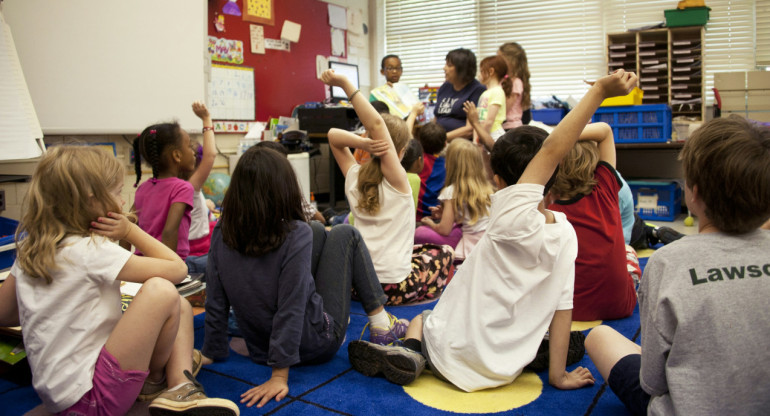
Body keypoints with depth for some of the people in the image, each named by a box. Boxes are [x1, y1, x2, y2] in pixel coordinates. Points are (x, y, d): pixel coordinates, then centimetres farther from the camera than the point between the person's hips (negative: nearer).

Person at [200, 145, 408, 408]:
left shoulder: (222, 233, -11)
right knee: (344, 234, 7)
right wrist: (279, 376, -22)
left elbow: (216, 302, -6)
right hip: (316, 344, -5)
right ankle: (380, 323, 12)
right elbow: (290, 310, -27)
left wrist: (211, 352, 5)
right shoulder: (296, 234, -26)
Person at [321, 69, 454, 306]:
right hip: (393, 287, -5)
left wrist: (361, 143, -13)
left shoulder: (354, 177, -1)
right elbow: (376, 124, -25)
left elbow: (333, 134, 6)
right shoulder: (396, 180, -15)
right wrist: (345, 84, -28)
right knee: (444, 252, 24)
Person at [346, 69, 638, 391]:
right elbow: (563, 306, -7)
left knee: (420, 318, 27)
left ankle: (411, 352, -1)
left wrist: (599, 91, -26)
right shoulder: (566, 234, -10)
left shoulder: (512, 217, -25)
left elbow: (551, 150, -26)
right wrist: (559, 375, 1)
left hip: (453, 355, -4)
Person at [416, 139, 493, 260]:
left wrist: (431, 223, 13)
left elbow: (444, 230, -9)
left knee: (419, 233, -4)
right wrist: (445, 214, 21)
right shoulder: (487, 187, 8)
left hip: (471, 249, -7)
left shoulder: (452, 191, -10)